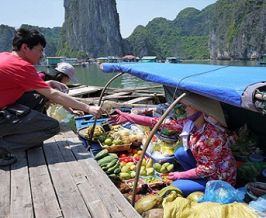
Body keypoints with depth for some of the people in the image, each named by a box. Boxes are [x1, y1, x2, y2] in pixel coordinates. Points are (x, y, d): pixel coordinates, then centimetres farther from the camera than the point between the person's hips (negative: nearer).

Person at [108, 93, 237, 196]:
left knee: (176, 186, -8)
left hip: (220, 178, -7)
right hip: (207, 167, 7)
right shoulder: (190, 123, -11)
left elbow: (208, 169, -26)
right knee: (179, 153, -3)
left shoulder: (212, 136, -32)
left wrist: (181, 175, -15)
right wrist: (128, 117, -12)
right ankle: (195, 179, 12)